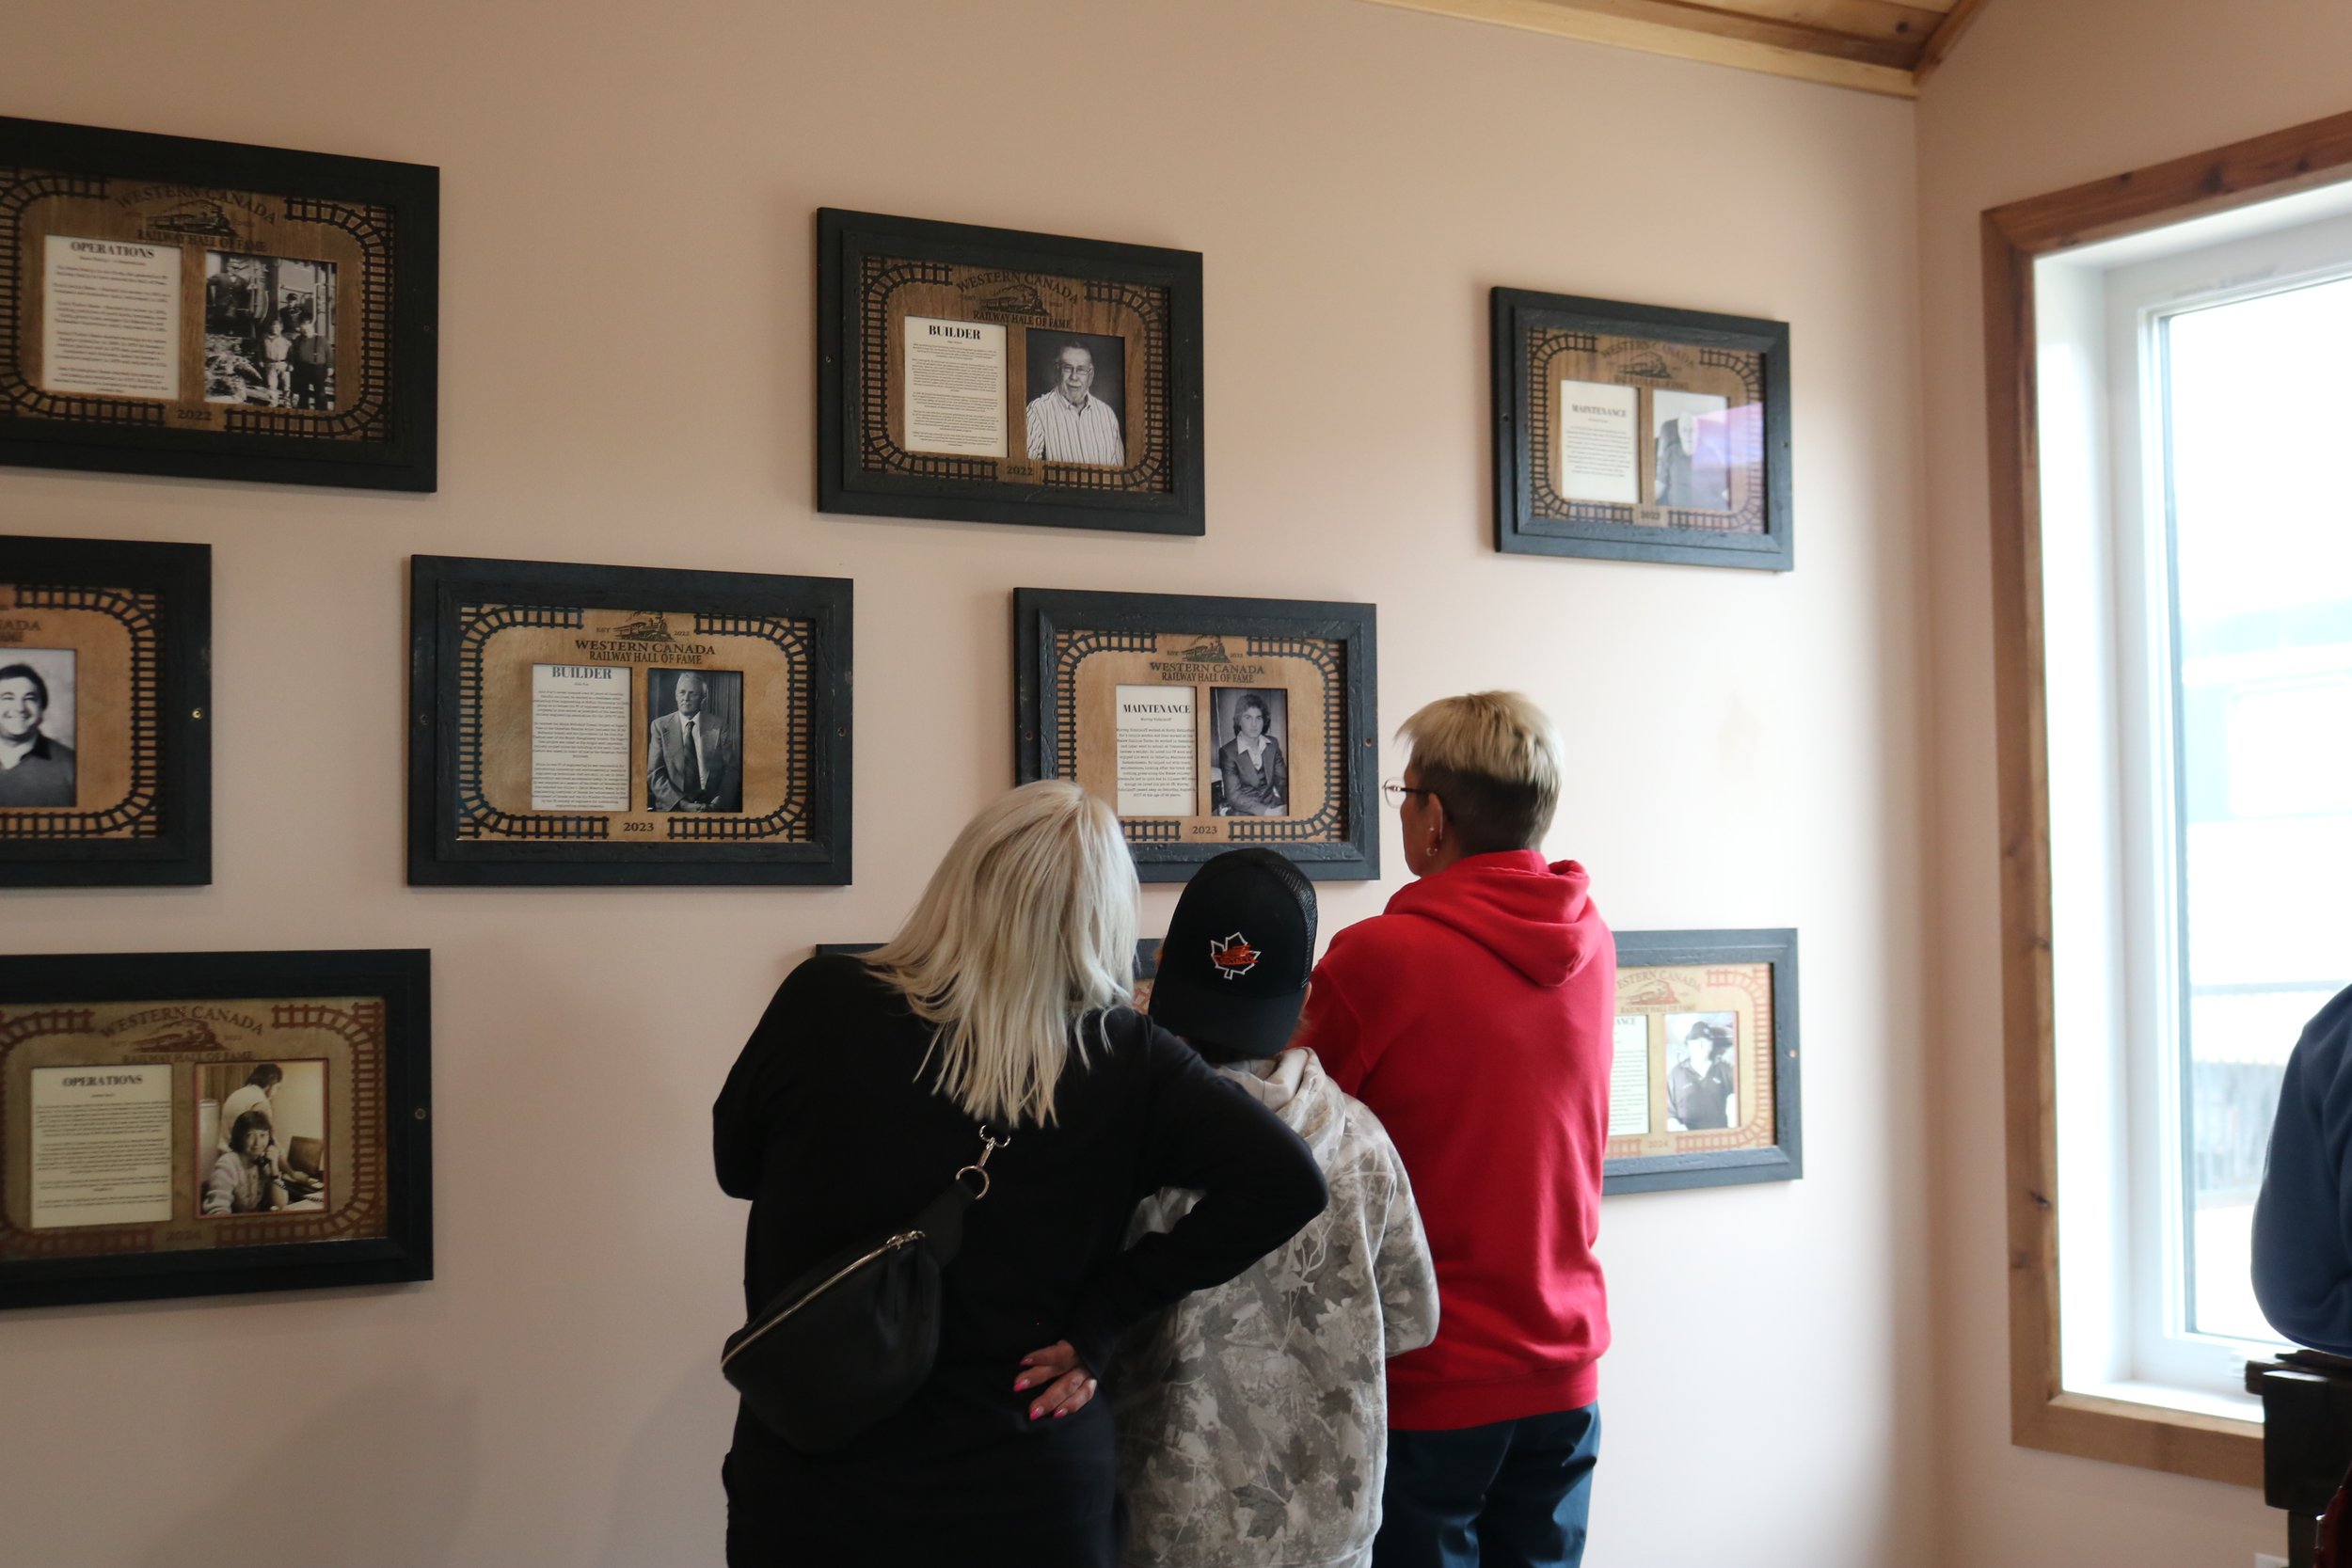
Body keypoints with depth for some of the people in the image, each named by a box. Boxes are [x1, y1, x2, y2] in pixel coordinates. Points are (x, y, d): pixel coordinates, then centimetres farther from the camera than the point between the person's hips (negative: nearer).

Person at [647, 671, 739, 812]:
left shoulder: (718, 725, 5)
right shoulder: (661, 726, 3)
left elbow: (732, 769, 3)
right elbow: (654, 774, -1)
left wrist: (717, 804, -11)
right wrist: (683, 804, -12)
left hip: (712, 807, 0)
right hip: (673, 808, 0)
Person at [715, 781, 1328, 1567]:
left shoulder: (820, 1001, -13)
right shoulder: (1119, 1058, -12)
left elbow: (735, 1164, 3)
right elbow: (1288, 1180, -18)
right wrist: (1100, 1316, -13)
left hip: (808, 1498, 0)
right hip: (1033, 1503, 0)